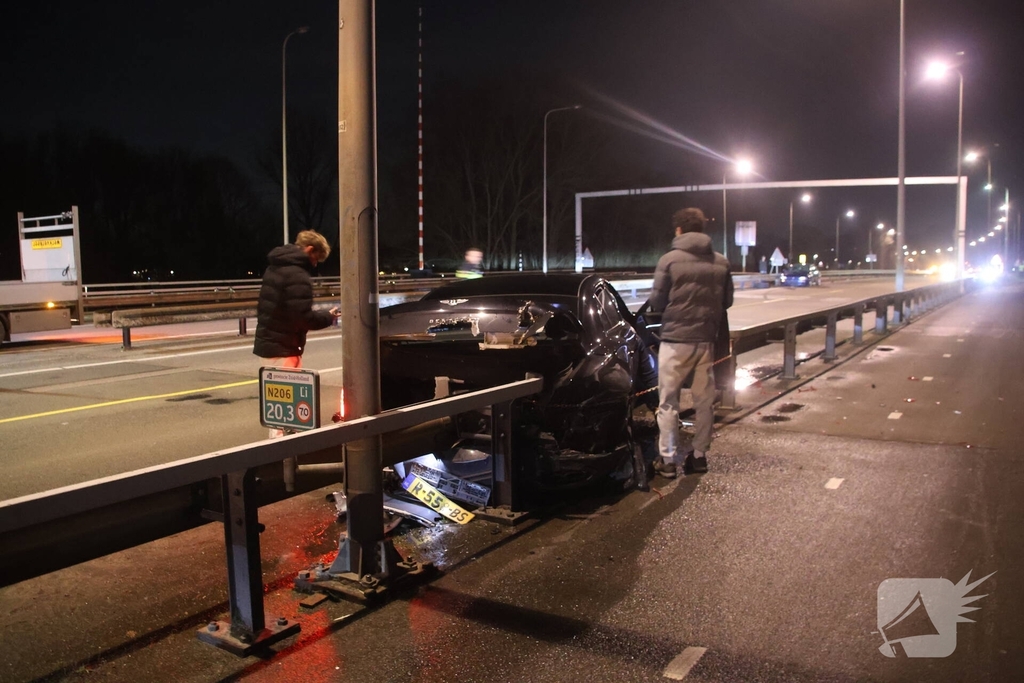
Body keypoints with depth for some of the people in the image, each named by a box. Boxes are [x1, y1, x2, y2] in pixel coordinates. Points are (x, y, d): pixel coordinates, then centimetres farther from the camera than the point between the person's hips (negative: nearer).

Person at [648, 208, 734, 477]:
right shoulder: (720, 262, 4)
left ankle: (668, 459, 5)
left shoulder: (670, 260, -9)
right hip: (706, 340, 4)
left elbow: (657, 302, -7)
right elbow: (727, 301, 11)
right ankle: (699, 455, 19)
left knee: (668, 402, 4)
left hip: (675, 341, -4)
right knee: (704, 401, 13)